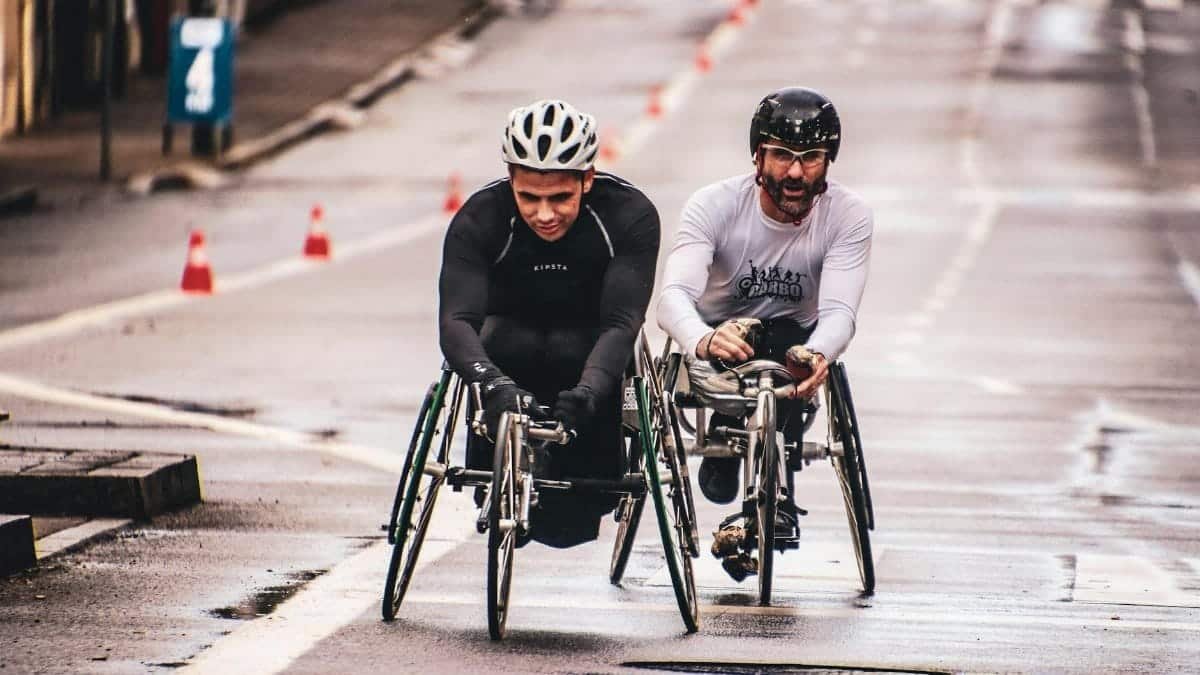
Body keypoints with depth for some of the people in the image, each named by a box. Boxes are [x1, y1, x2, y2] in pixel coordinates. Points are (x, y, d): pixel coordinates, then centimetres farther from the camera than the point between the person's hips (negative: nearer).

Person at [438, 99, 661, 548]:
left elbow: (622, 322, -36)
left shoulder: (630, 215, -26)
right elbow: (456, 321, -37)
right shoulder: (479, 220, -25)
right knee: (503, 349, -35)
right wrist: (494, 384, -58)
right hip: (512, 328, 0)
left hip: (589, 338, 0)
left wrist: (587, 390, -56)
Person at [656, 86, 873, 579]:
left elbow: (838, 310, -27)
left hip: (792, 340, 1)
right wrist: (704, 340, -56)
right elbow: (675, 294, -31)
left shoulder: (849, 216, -14)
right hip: (717, 341, -1)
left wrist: (817, 355, -52)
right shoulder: (716, 205, -18)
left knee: (796, 351, -35)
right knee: (736, 341, -36)